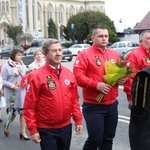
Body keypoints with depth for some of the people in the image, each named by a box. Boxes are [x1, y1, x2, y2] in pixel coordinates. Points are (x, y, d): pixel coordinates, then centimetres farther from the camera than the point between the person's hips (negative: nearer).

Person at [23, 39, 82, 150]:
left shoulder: (69, 74, 4)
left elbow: (74, 100, 9)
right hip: (46, 129, -5)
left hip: (66, 127, 5)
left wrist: (78, 120, 5)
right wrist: (33, 129, -13)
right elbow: (29, 106, -12)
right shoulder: (36, 76, -11)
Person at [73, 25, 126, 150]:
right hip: (93, 106, -6)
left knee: (108, 139, 14)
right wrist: (96, 84, -25)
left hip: (112, 104, 6)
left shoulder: (114, 55, 11)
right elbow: (78, 76, -17)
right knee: (95, 139, -4)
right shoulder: (84, 55, -7)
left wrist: (123, 79, -1)